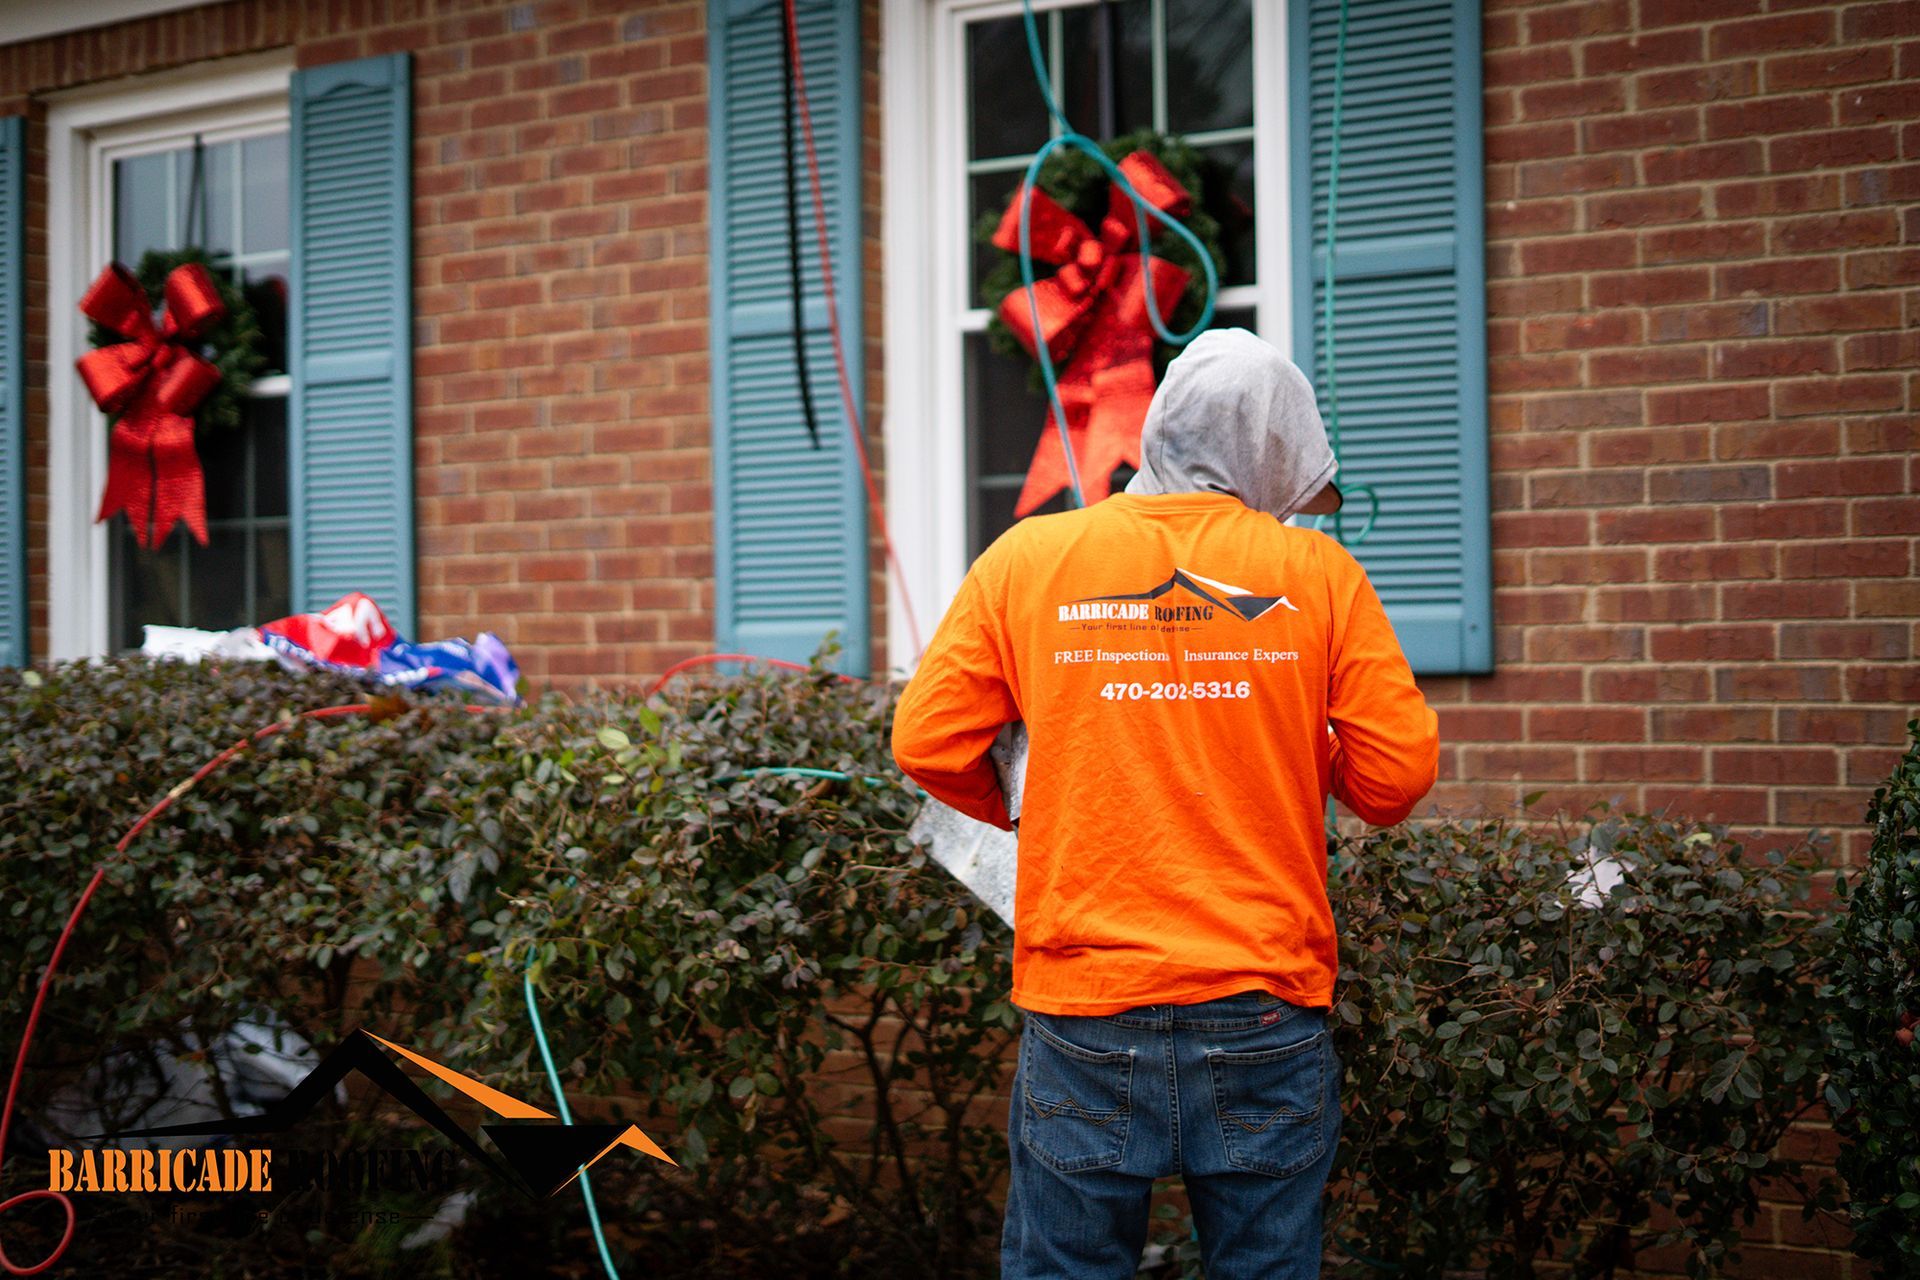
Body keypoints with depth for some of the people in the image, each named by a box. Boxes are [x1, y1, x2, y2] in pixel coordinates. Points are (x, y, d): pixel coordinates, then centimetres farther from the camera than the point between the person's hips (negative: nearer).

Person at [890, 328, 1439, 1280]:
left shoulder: (1027, 558, 1)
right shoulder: (1318, 573, -1)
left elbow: (925, 745, 2)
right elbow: (1398, 776, -2)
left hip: (1083, 1015, 1)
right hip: (1265, 1016, 0)